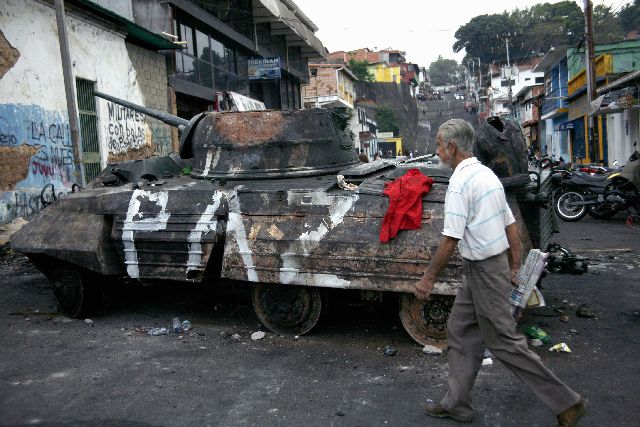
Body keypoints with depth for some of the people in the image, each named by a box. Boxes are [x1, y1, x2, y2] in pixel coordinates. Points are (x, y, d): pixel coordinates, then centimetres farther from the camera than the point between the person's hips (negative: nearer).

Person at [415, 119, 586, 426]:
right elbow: (511, 226, 14)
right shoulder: (487, 173, 11)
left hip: (483, 271, -10)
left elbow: (450, 240, -23)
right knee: (460, 332, 15)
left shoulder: (459, 182, -19)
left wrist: (429, 278, -13)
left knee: (504, 342, 2)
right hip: (497, 263, 10)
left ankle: (566, 402, 14)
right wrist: (514, 267, 20)